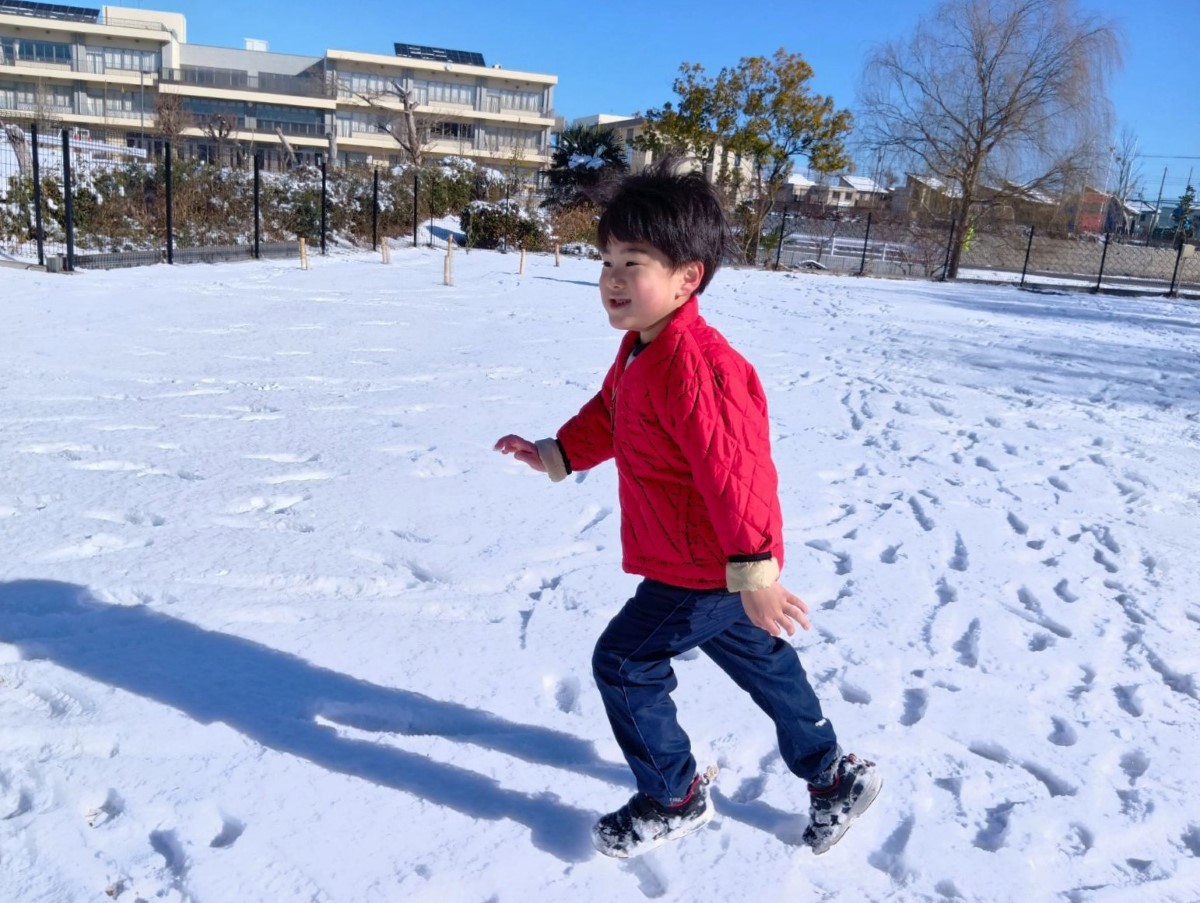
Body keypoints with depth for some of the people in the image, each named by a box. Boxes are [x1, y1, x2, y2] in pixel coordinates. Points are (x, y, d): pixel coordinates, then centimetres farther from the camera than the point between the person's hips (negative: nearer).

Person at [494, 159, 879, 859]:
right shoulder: (640, 350, 5)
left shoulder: (694, 365, -30)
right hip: (710, 566, 11)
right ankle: (833, 775, 43)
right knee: (761, 662, 23)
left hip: (705, 572, -11)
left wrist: (753, 569, -34)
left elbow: (735, 471, -34)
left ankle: (675, 799, 21)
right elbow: (609, 417, 21)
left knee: (624, 664, 0)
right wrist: (557, 454, 16)